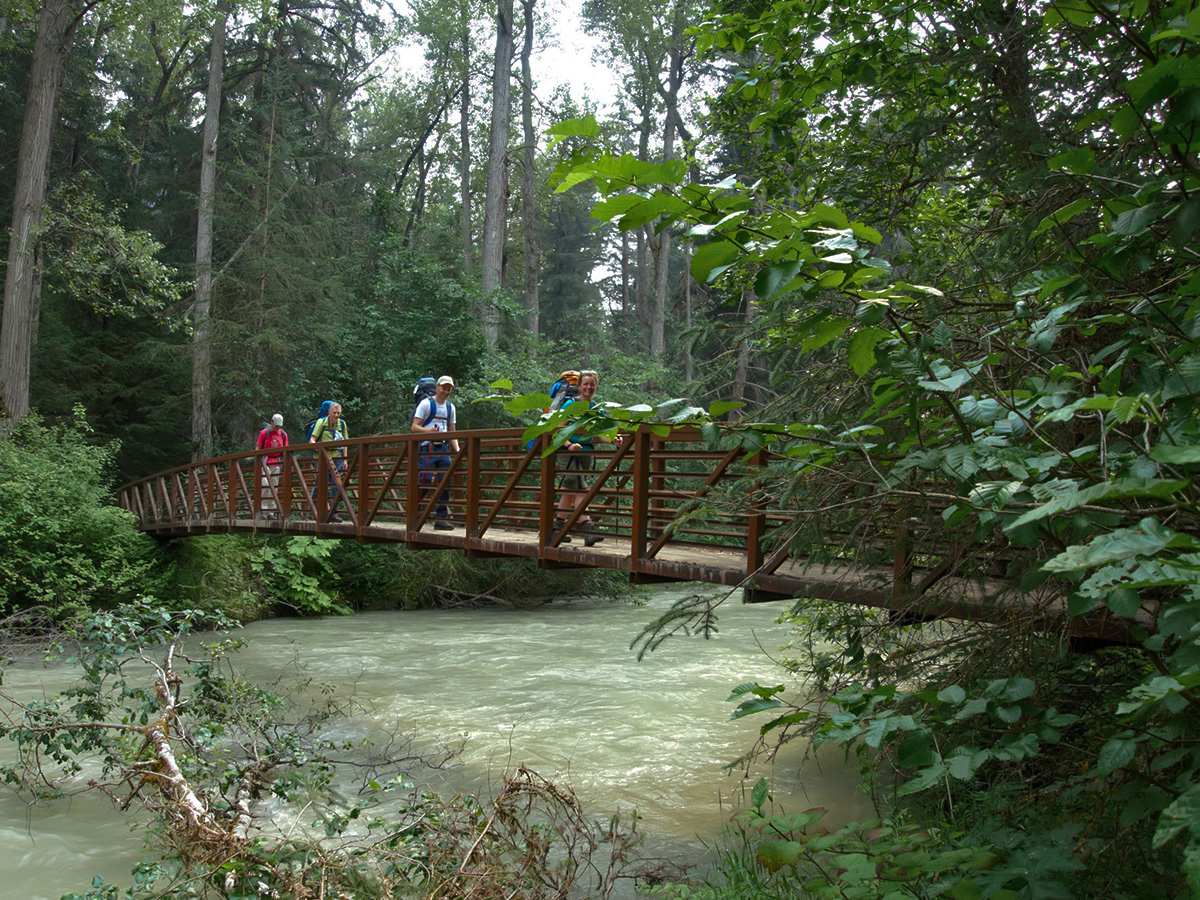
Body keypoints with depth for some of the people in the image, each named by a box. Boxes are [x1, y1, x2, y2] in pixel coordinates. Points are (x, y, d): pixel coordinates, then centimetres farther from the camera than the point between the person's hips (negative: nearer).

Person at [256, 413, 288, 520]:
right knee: (265, 484, -16)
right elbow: (258, 448, 0)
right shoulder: (264, 432, 0)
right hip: (265, 462, -4)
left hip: (277, 463, 4)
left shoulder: (283, 434, 10)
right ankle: (263, 510, -10)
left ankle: (271, 511, 8)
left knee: (274, 487, 3)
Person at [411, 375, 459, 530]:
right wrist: (429, 430, -26)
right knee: (424, 481, -11)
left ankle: (441, 517, 4)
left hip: (443, 448, 6)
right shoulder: (426, 404, -2)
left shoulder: (450, 407, 16)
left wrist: (457, 449, 6)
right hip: (427, 448, -6)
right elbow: (414, 427, -7)